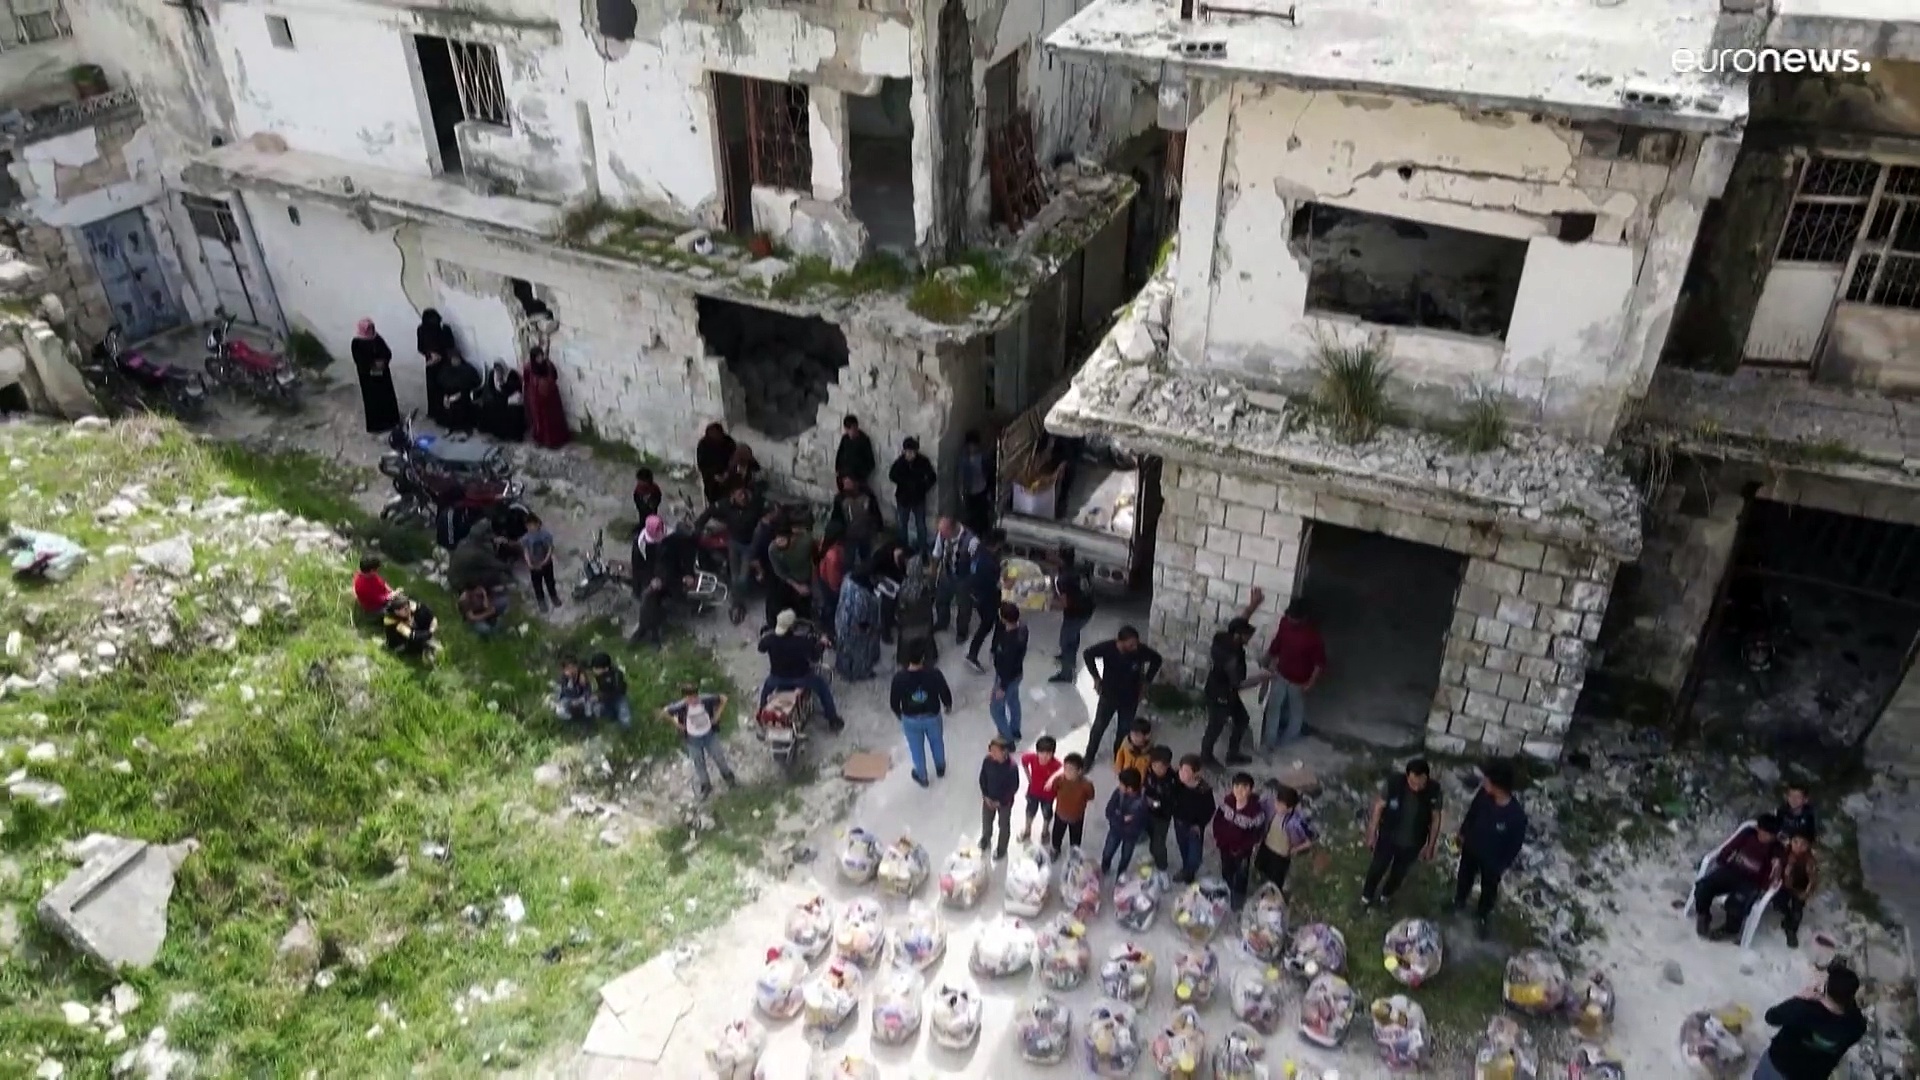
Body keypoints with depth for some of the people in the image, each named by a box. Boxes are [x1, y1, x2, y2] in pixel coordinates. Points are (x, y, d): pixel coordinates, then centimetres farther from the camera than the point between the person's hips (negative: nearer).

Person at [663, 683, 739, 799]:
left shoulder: (706, 700, -25)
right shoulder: (681, 707, -26)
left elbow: (723, 698, -10)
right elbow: (664, 712, -14)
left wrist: (717, 715, -11)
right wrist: (676, 724, -10)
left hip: (710, 734, 0)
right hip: (693, 739, 0)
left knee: (719, 758, 15)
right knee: (699, 763, 14)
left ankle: (729, 778, 42)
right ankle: (705, 786, 37)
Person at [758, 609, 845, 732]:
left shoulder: (770, 638, -19)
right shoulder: (802, 640, -29)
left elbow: (761, 648, 4)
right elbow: (815, 656, -16)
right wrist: (822, 643, 2)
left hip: (777, 679, 3)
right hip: (800, 678, -3)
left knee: (765, 688, 36)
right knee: (823, 686, 22)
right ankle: (833, 721, 28)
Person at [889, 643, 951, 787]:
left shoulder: (899, 677, -26)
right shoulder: (934, 674, -28)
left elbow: (893, 700, -13)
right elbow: (945, 693, -13)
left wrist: (899, 714, 10)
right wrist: (948, 705, 10)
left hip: (911, 719, 0)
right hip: (933, 716, 0)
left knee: (916, 748, 25)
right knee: (937, 742, 30)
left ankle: (921, 777, 46)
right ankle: (940, 768, 55)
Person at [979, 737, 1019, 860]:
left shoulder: (1012, 767, -32)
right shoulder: (988, 760, -21)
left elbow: (1014, 787, -20)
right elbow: (982, 778, -5)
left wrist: (1001, 801, -16)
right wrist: (986, 796, -9)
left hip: (1005, 802, -4)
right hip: (988, 798, 4)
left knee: (1004, 825, 19)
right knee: (986, 821, 26)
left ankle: (1001, 849, 44)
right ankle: (986, 839, 58)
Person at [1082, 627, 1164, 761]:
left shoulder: (1141, 651, -24)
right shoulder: (1108, 647, -27)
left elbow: (1157, 659, -2)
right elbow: (1088, 654, -6)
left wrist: (1146, 681, -1)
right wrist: (1096, 677, -5)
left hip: (1130, 697, 1)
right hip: (1108, 695, -1)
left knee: (1124, 729, 14)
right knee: (1099, 727, 13)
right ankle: (1089, 755, 34)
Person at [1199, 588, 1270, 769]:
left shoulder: (1221, 637, -13)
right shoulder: (1230, 657, -38)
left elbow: (1240, 619, 3)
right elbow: (1239, 683, -32)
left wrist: (1254, 604, -11)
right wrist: (1263, 677, -23)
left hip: (1227, 693, 9)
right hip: (1219, 697, -9)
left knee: (1242, 719, 24)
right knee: (1215, 727, 15)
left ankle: (1233, 754, 41)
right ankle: (1206, 757, 40)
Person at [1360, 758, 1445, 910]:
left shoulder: (1434, 791, -27)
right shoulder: (1393, 782, -30)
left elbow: (1436, 818, -10)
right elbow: (1379, 807, -14)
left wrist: (1430, 846, -2)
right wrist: (1372, 834, -5)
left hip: (1412, 843, 1)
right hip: (1388, 836, -1)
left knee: (1399, 872, 26)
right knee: (1377, 867, 23)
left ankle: (1386, 895, 56)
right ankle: (1366, 896, 51)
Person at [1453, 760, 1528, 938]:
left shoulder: (1517, 816, -39)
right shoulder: (1484, 794, -27)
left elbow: (1515, 845, -21)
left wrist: (1502, 866, -9)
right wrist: (1462, 833, 9)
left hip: (1492, 859, -3)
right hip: (1471, 848, 3)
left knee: (1489, 889, 26)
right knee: (1464, 877, 30)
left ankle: (1482, 915, 55)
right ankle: (1459, 903, 60)